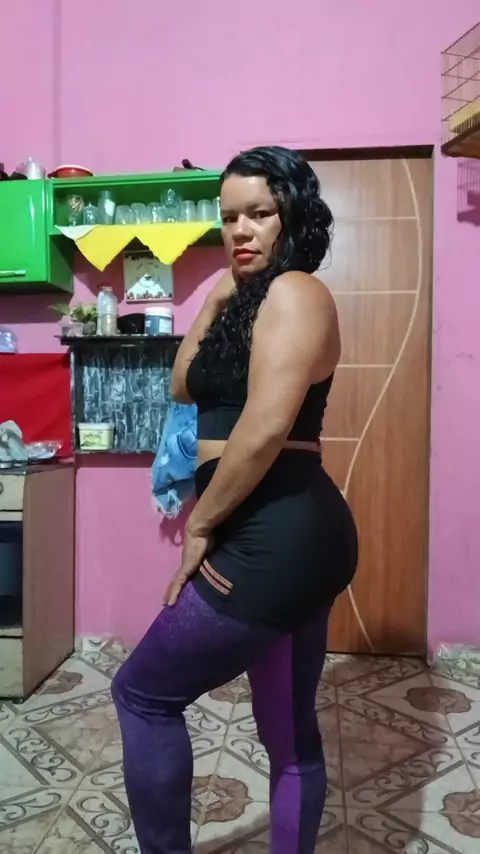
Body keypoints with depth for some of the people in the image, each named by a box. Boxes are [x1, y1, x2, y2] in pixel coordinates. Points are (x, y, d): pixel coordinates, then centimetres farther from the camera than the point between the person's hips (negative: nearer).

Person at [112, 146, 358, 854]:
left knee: (143, 692, 7)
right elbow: (184, 388, 19)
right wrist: (217, 300, 10)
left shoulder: (293, 291, -11)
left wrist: (199, 526, -12)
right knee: (290, 733, 19)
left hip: (273, 538, -10)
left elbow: (265, 428, -22)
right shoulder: (256, 300, 19)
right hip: (296, 534, 10)